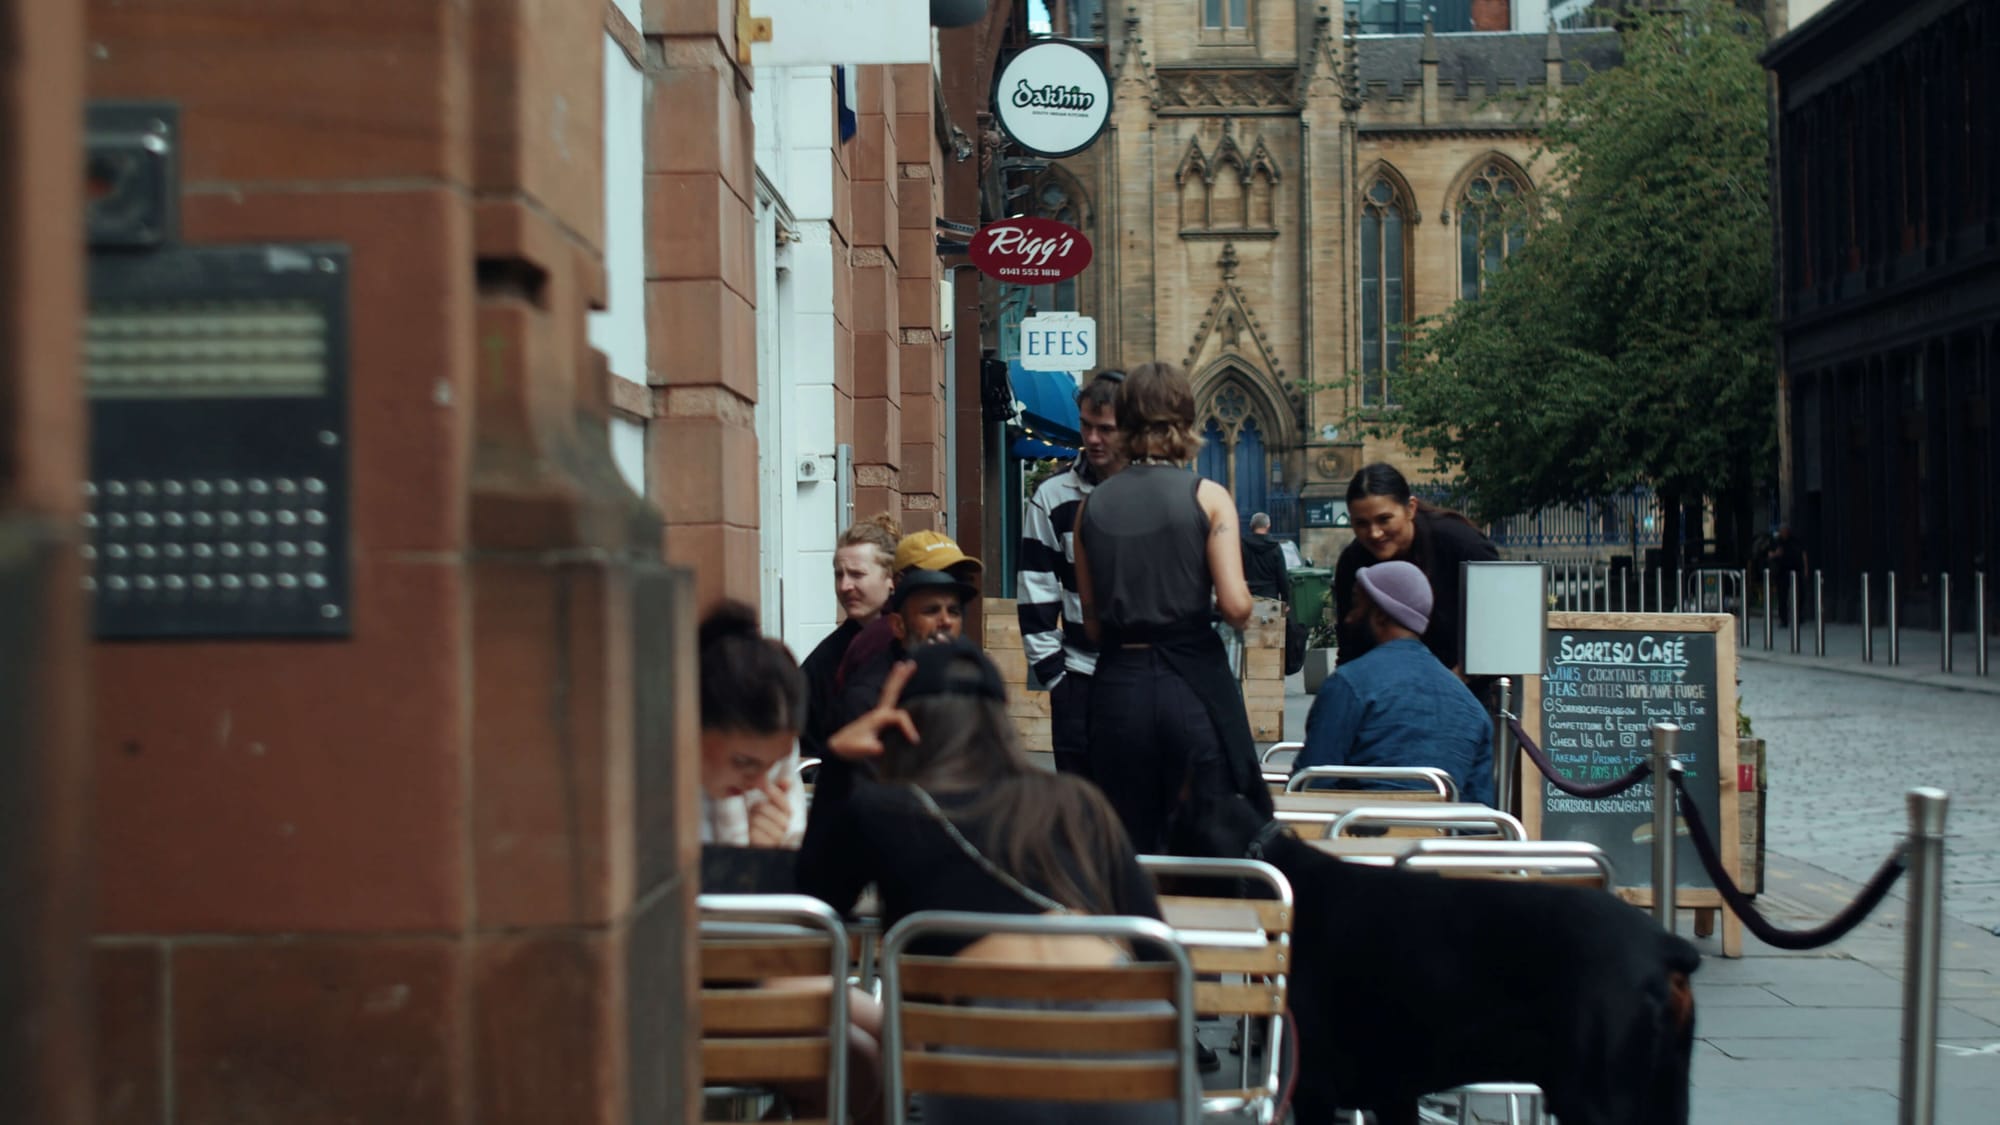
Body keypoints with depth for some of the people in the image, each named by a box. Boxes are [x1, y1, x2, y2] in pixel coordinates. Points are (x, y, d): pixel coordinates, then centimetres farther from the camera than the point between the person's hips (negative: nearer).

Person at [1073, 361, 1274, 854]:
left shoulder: (1092, 505, 4)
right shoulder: (1207, 497, -5)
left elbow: (1091, 617, 6)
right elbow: (1236, 606, -12)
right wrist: (1230, 609, 9)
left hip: (1117, 688, 3)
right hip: (1194, 684, -3)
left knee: (1129, 848, 11)